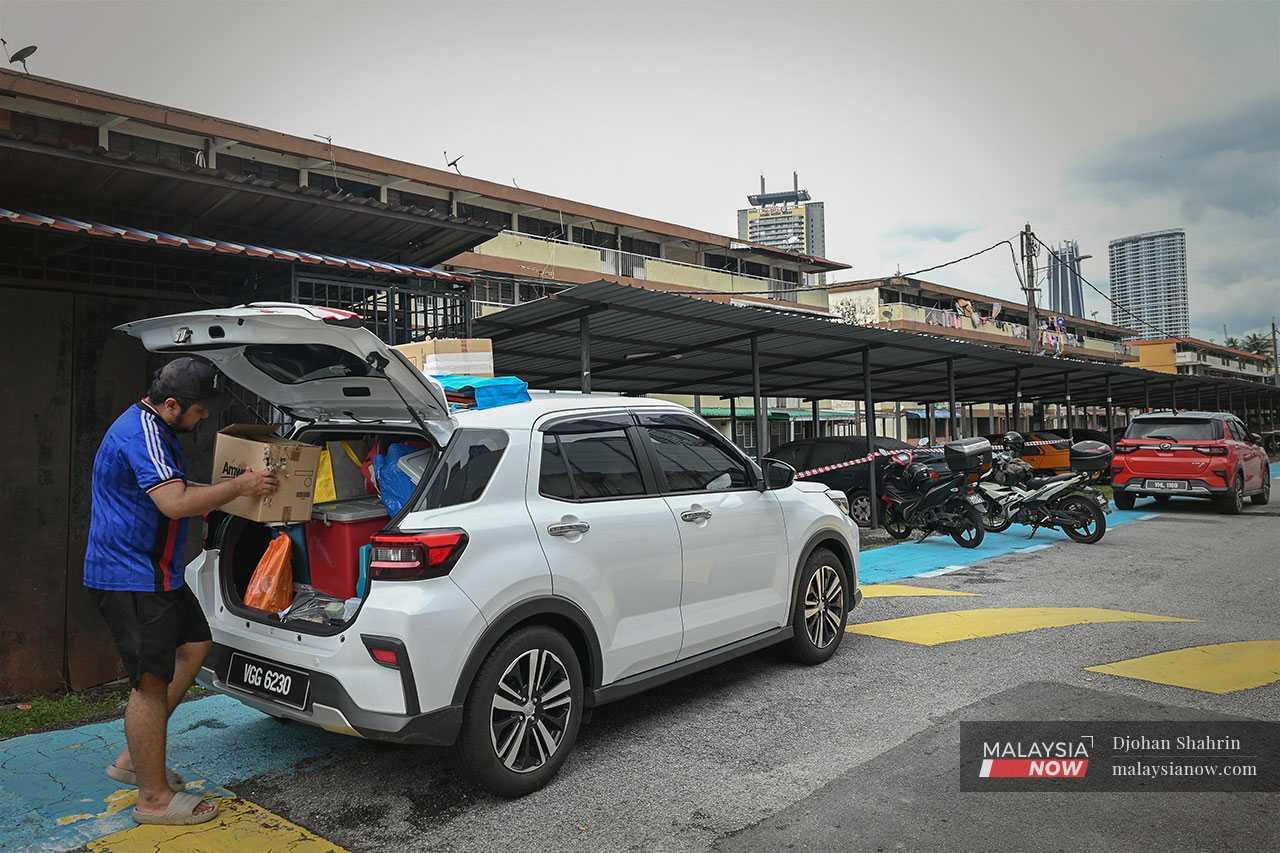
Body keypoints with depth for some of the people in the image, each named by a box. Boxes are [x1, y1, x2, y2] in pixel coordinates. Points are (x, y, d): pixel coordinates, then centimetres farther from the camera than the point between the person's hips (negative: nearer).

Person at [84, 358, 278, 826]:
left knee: (193, 645, 17)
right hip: (130, 577, -11)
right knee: (151, 682, -4)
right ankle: (154, 797, 8)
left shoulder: (153, 427, 13)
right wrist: (240, 486, -22)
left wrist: (226, 489, 19)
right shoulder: (142, 433, -22)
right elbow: (175, 503, -32)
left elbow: (175, 487, 28)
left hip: (153, 572, 11)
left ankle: (133, 758, 25)